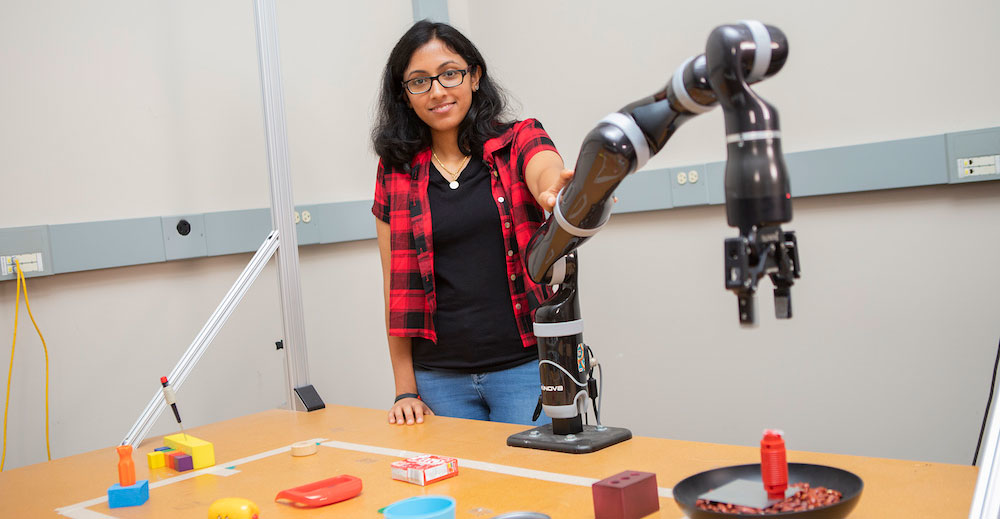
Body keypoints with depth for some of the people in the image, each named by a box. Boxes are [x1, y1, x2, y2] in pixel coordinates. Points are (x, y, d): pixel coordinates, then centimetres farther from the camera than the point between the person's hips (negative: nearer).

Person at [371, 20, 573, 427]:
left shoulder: (519, 142, 2)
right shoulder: (396, 170, 6)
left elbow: (548, 177, -22)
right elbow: (395, 284, 6)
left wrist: (557, 192, -47)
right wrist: (405, 392, 3)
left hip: (524, 366, -1)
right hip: (439, 378, 2)